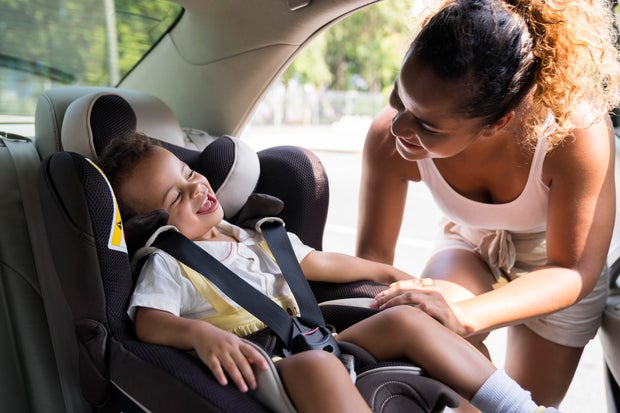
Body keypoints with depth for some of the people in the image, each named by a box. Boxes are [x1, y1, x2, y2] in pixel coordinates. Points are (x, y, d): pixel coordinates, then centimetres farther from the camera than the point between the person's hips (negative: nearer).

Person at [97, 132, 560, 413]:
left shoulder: (253, 237, 20)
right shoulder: (168, 264, 1)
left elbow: (318, 263, 26)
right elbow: (148, 322, -14)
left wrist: (387, 271, 30)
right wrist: (201, 333, -35)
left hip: (311, 344, 7)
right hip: (259, 368, -6)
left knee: (405, 318, -7)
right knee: (316, 365, -38)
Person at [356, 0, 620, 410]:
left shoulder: (577, 132, -39)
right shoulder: (388, 138, -32)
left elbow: (574, 271, -30)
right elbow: (373, 253, -19)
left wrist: (464, 316, -47)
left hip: (554, 258, 0)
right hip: (470, 243, 1)